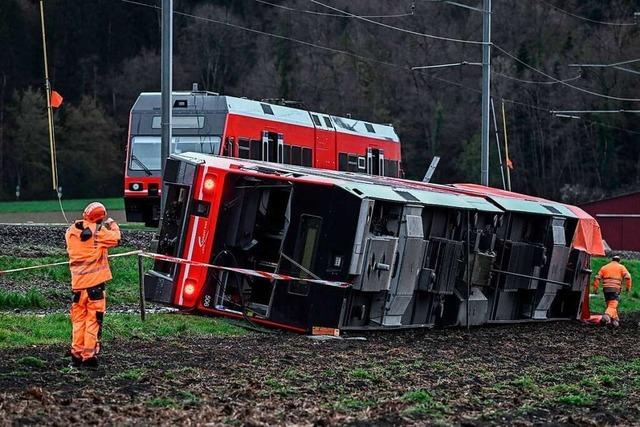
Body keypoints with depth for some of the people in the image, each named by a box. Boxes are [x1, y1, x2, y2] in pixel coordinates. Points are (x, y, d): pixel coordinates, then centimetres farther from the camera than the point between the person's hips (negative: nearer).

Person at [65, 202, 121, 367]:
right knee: (94, 319, 1)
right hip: (95, 281, -4)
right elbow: (115, 238, -5)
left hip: (77, 283, 4)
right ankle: (89, 355, -1)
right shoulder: (98, 231, -12)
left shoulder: (71, 231, 3)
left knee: (78, 318, 13)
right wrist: (112, 225, 13)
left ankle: (76, 354, 12)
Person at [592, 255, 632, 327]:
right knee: (613, 305, -13)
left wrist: (595, 289, 11)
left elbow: (597, 278, 9)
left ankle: (615, 319, 19)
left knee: (609, 304, 18)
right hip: (615, 289, -4)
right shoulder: (621, 267, 10)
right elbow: (627, 277, -3)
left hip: (606, 289, 4)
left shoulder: (604, 267, 18)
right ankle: (606, 315, -37)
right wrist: (628, 287, 5)